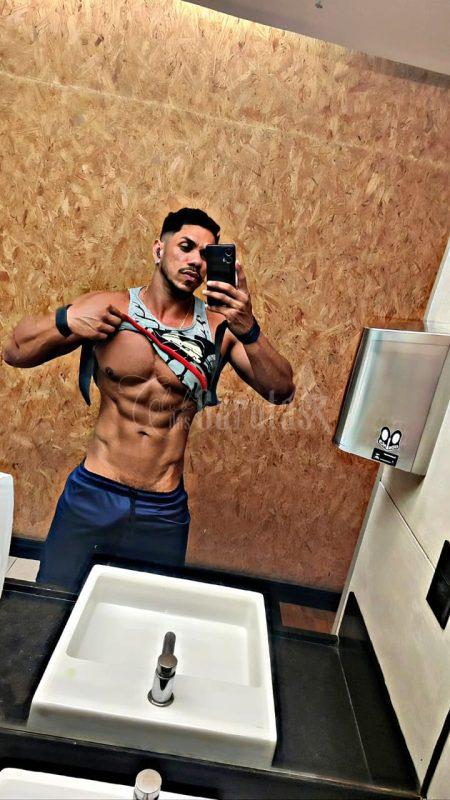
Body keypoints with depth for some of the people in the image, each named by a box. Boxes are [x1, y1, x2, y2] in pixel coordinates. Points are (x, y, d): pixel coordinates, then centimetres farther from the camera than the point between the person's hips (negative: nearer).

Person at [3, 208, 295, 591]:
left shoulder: (220, 328, -4)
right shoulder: (108, 307, -4)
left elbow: (282, 392, -12)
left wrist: (248, 329, -28)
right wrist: (65, 321, -18)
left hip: (164, 513, 1)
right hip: (91, 497, 0)